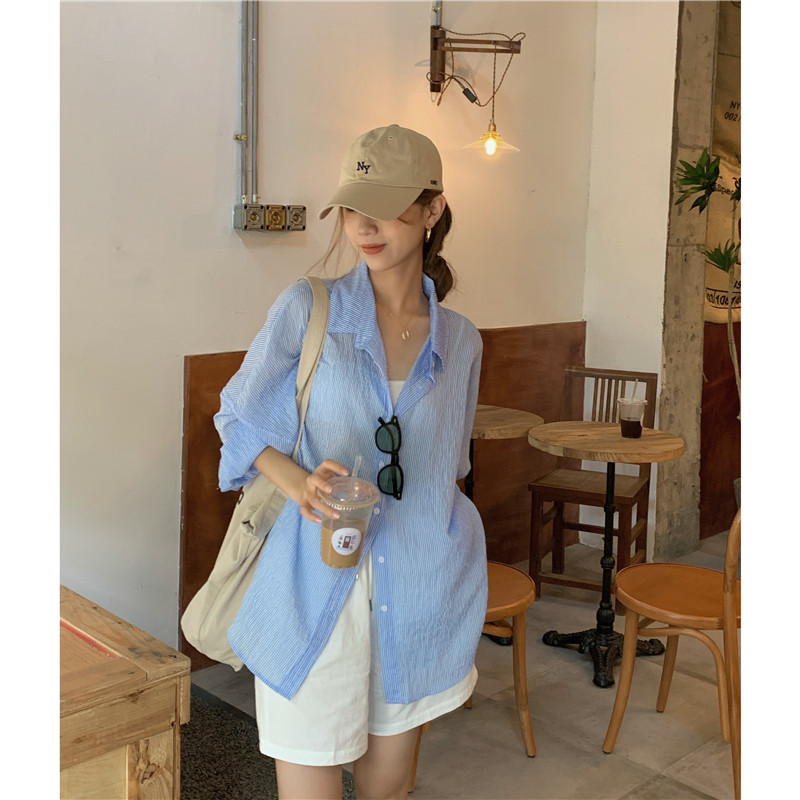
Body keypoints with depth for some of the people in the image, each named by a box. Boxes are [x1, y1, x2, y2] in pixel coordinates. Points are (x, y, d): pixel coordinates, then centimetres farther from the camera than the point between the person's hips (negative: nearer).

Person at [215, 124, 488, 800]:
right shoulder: (309, 309, -6)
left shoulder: (461, 340, 3)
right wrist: (298, 480, -18)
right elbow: (239, 416, 3)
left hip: (420, 591, 3)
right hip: (317, 587, -2)